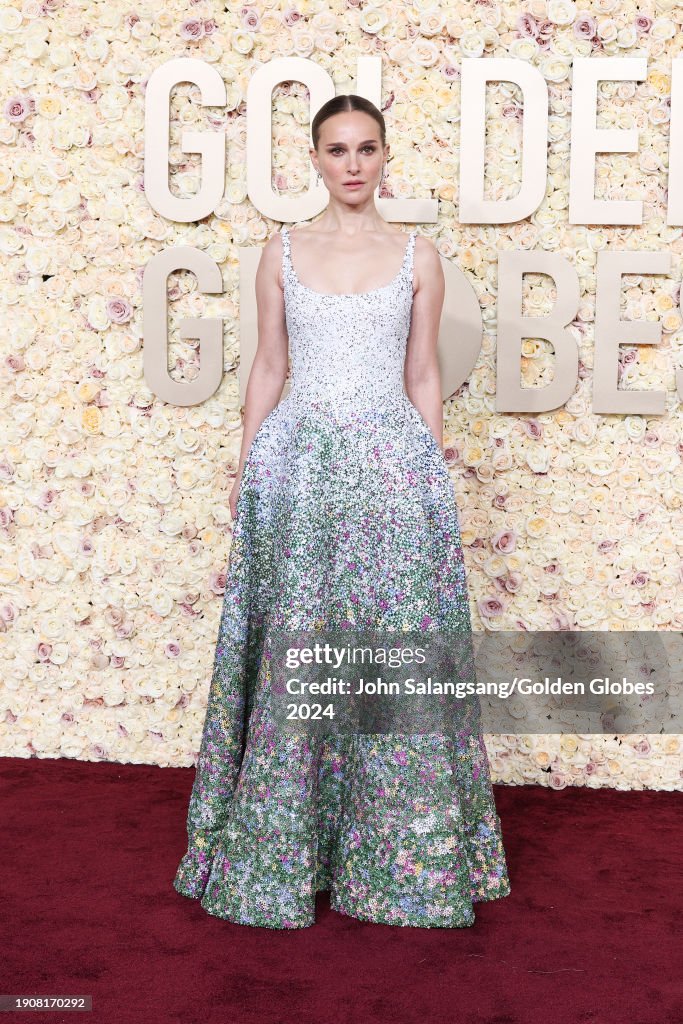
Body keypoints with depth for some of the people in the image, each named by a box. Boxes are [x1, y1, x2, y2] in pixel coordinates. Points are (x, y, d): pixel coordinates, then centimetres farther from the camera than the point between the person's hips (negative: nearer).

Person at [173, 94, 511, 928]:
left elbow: (423, 380, 9)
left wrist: (435, 477, 6)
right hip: (297, 462, 1)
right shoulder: (283, 252, 9)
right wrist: (245, 468, 5)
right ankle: (281, 851, 20)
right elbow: (267, 369, 10)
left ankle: (399, 855, 18)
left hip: (393, 464, 0)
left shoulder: (418, 258, 7)